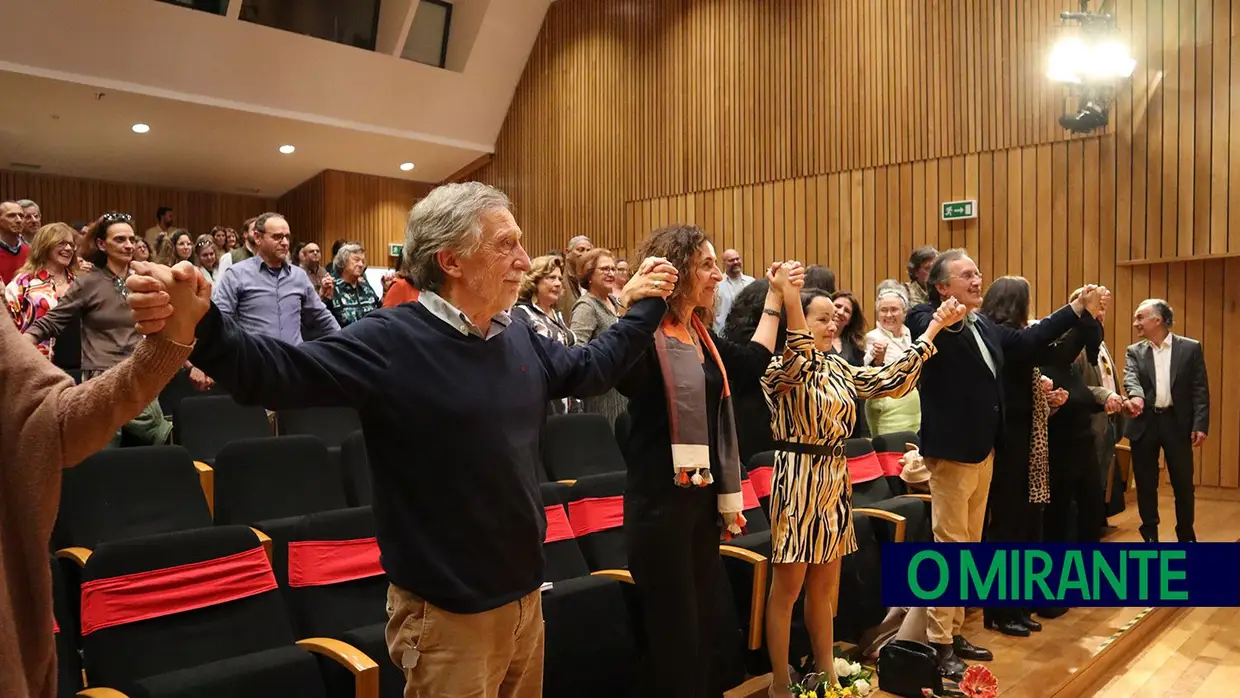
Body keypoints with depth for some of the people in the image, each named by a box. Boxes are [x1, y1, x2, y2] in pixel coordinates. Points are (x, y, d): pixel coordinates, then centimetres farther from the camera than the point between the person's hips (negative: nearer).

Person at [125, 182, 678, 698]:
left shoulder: (521, 340, 5)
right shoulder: (390, 342, -17)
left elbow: (587, 368, 21)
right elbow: (276, 374, -24)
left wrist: (644, 308, 22)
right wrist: (202, 325, -41)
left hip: (524, 593, 7)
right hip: (447, 611, -7)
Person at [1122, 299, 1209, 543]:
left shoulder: (1190, 348, 2)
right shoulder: (1134, 351, 6)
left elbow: (1200, 390, -1)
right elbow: (1131, 378, -12)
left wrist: (1200, 424, -9)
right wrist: (1136, 396, -34)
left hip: (1178, 423, -1)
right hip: (1144, 424, 2)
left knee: (1183, 483, 7)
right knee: (1146, 484, 7)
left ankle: (1186, 535, 24)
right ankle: (1150, 536, 20)